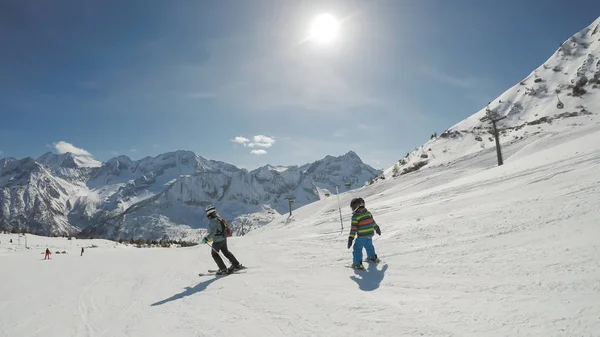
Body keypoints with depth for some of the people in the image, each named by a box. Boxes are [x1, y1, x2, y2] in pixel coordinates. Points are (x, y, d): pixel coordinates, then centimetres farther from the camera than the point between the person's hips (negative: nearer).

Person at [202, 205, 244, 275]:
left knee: (214, 254, 6)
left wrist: (206, 238, -29)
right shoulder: (218, 218, 8)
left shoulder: (213, 220, -20)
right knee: (226, 252, 23)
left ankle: (223, 269, 5)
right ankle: (237, 265, 30)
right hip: (223, 238, 9)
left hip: (218, 240, -9)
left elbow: (213, 232, -27)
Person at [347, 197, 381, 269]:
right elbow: (373, 222, 17)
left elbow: (354, 228, -16)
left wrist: (351, 238, -13)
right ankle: (372, 257, 45)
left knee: (357, 248, 3)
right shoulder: (368, 212, 5)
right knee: (369, 245, 29)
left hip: (362, 236, -7)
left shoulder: (355, 216, -13)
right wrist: (377, 229, 34)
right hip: (370, 234, 7)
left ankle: (357, 263, -1)